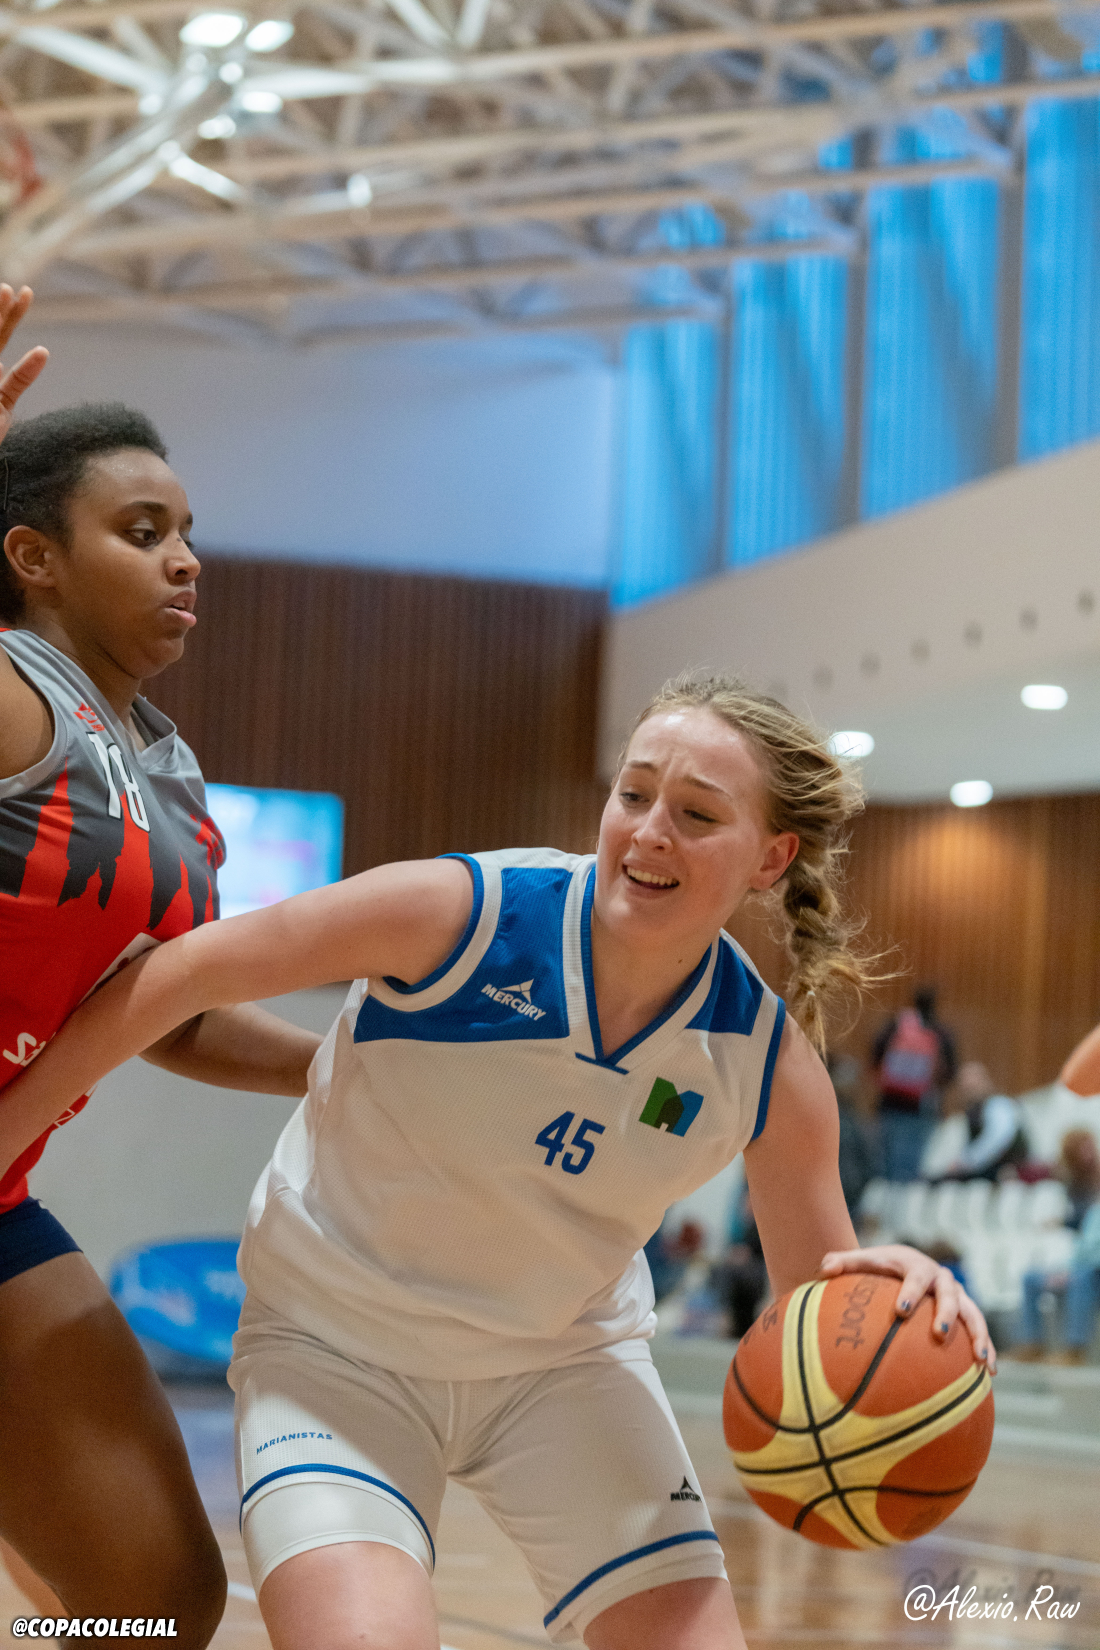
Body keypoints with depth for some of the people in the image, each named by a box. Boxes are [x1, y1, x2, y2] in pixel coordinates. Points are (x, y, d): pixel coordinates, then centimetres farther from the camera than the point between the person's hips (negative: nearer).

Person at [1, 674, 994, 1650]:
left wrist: (892, 1292, -30)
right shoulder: (460, 914, -24)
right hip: (336, 1344, -3)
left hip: (567, 1361, 3)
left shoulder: (770, 1063, -15)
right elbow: (187, 976, -15)